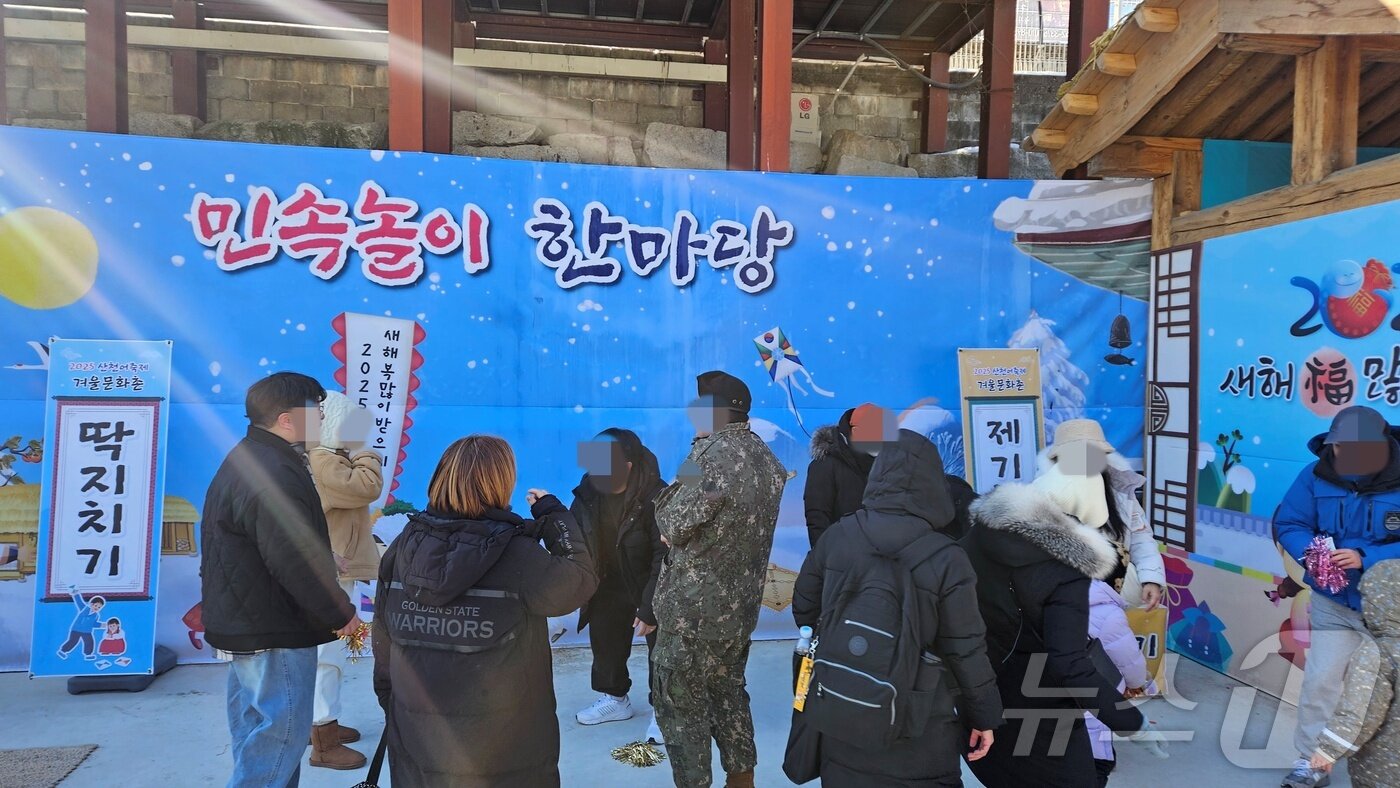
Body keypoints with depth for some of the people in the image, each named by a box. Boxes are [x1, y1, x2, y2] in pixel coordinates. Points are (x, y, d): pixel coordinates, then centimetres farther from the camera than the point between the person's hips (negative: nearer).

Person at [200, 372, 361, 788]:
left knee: (257, 735, 20)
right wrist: (342, 614, -15)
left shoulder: (246, 460, 14)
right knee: (279, 736, -3)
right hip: (274, 633, -11)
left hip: (243, 624, 11)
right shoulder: (275, 474, -22)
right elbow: (295, 563, -26)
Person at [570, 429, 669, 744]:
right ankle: (614, 698, 42)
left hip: (653, 588, -5)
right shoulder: (588, 493, -14)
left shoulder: (655, 497, -30)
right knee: (605, 644, 20)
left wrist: (651, 605, -27)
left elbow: (666, 556, -27)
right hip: (610, 587, 6)